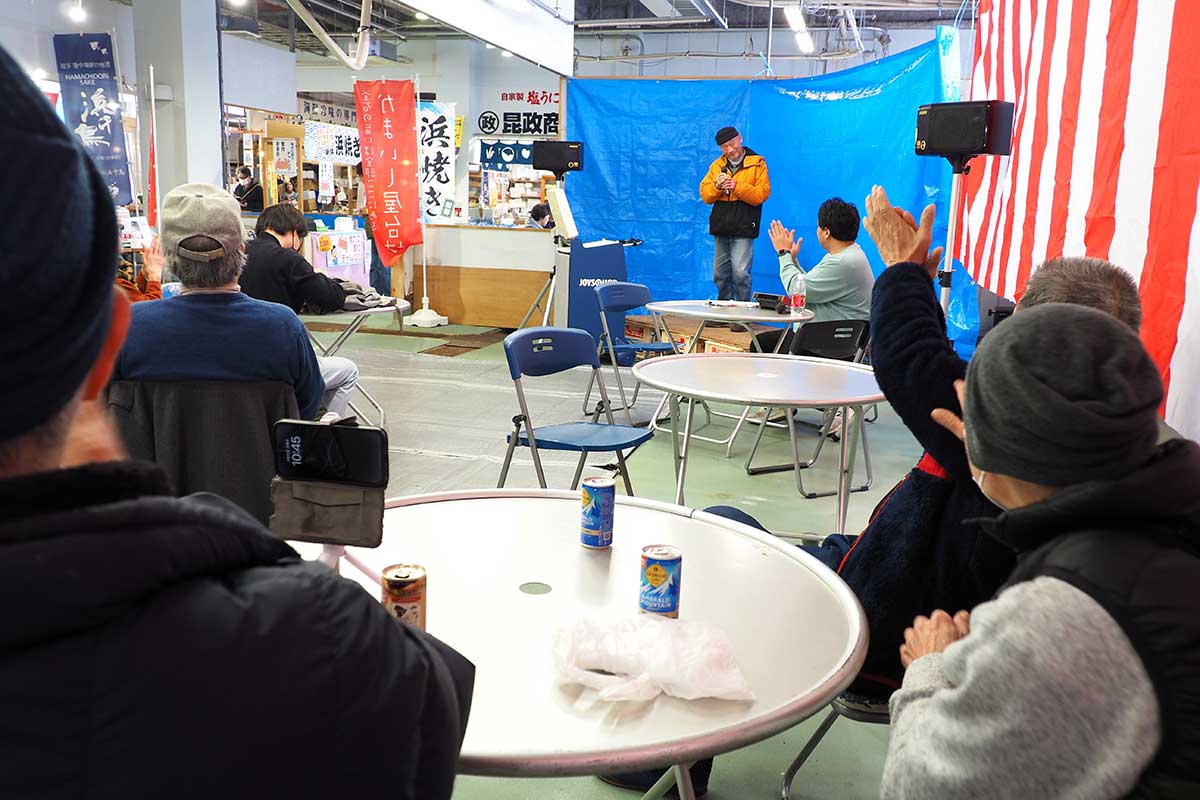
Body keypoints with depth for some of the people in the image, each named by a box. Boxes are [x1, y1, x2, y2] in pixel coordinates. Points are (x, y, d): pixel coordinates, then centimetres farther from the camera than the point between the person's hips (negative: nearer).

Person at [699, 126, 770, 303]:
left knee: (740, 272, -12)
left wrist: (737, 187, -18)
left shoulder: (757, 163, 1)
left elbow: (762, 194, -9)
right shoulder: (717, 165, 14)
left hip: (743, 229, -5)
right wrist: (717, 186, -11)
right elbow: (704, 195, 9)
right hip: (721, 228, 5)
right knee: (720, 274, 9)